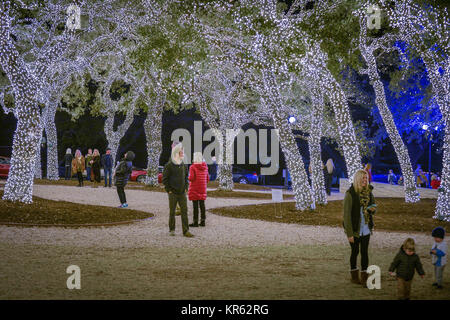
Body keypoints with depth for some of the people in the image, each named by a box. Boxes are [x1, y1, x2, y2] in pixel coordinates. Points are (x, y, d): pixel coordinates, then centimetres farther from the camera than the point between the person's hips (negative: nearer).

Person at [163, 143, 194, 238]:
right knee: (172, 211, 6)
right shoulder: (169, 165, -9)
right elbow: (164, 179, -7)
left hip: (182, 193, 4)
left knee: (184, 211, -2)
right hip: (173, 193, -4)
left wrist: (186, 187, 10)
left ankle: (186, 231, -1)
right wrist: (169, 190, -10)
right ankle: (171, 230, 18)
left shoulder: (183, 165, 8)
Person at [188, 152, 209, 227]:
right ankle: (203, 221, 13)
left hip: (194, 189, -5)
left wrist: (189, 178, 2)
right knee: (202, 204, 10)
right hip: (203, 189, 5)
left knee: (195, 205, -2)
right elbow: (207, 178, 8)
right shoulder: (205, 167, 4)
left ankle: (195, 222, 0)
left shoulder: (193, 167, -14)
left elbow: (191, 178, -20)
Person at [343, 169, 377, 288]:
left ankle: (364, 279, 9)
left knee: (364, 252, 3)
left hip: (366, 228, 4)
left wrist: (372, 208, -10)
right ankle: (354, 277, 26)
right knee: (355, 252, 9)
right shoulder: (350, 193, -15)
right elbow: (346, 214, -15)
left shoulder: (368, 191, 2)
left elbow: (373, 205, 17)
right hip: (354, 228, -4)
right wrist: (349, 233, -17)